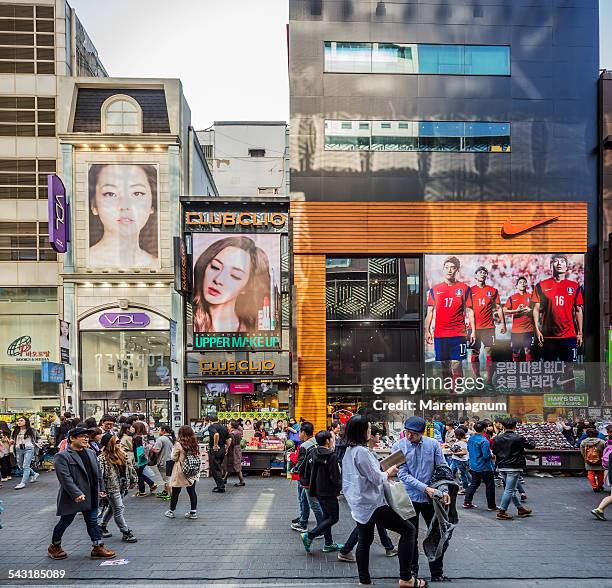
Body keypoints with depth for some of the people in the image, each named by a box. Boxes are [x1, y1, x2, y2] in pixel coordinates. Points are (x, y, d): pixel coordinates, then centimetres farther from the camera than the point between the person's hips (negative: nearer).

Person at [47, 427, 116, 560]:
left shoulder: (91, 453, 10)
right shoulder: (62, 456, -14)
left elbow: (98, 473, 16)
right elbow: (65, 478, -22)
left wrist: (101, 489, 11)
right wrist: (76, 494, -26)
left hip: (91, 497, 6)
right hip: (72, 498, -6)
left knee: (92, 522, 8)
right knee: (65, 522, 9)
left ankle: (98, 548, 12)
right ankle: (54, 546, 28)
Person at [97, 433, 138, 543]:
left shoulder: (121, 453, 6)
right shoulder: (102, 458, -17)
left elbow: (129, 466, 16)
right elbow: (99, 473, -23)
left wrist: (133, 480, 18)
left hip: (122, 487, 8)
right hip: (112, 488, -8)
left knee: (112, 508, 20)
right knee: (119, 509, -2)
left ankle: (102, 527, 38)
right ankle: (126, 533, 7)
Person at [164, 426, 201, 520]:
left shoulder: (178, 444, -15)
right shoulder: (195, 444, -3)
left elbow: (174, 458, -6)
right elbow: (197, 457, 3)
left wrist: (173, 449, 6)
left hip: (180, 472, -4)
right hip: (192, 473, 4)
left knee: (175, 492, 9)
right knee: (192, 492, 9)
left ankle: (171, 511, 21)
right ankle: (193, 512, 13)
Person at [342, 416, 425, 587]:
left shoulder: (349, 451, 9)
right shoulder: (362, 452, -22)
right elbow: (376, 479, -19)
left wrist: (383, 473, 13)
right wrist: (388, 473, 0)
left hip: (358, 505, 10)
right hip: (372, 504, -10)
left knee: (364, 541, 18)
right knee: (408, 529, -5)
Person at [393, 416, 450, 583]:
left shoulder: (433, 444, -5)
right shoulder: (398, 447, -9)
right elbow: (403, 474, -14)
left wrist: (445, 490, -17)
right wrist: (425, 488, -22)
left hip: (432, 497, 1)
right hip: (410, 498, -1)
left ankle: (437, 574, 21)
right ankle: (412, 571, 25)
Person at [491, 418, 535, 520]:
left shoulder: (497, 439, 4)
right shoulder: (518, 438, -11)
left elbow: (494, 452, 12)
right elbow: (531, 446, 1)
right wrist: (530, 441, 22)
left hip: (502, 467, 6)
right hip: (514, 467, -6)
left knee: (512, 489, 17)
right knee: (509, 490, -3)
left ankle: (520, 508, 28)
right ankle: (502, 512, -4)